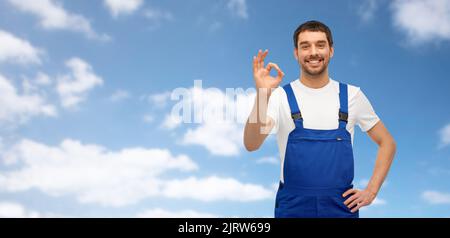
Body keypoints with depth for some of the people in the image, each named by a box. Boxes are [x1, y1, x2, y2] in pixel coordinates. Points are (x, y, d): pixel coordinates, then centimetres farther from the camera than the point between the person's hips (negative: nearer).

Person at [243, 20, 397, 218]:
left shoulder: (352, 95, 1)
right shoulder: (280, 96, -6)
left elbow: (387, 142, 10)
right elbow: (251, 144, -20)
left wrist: (371, 191, 1)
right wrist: (262, 95, -33)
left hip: (342, 208, 2)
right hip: (293, 208, -1)